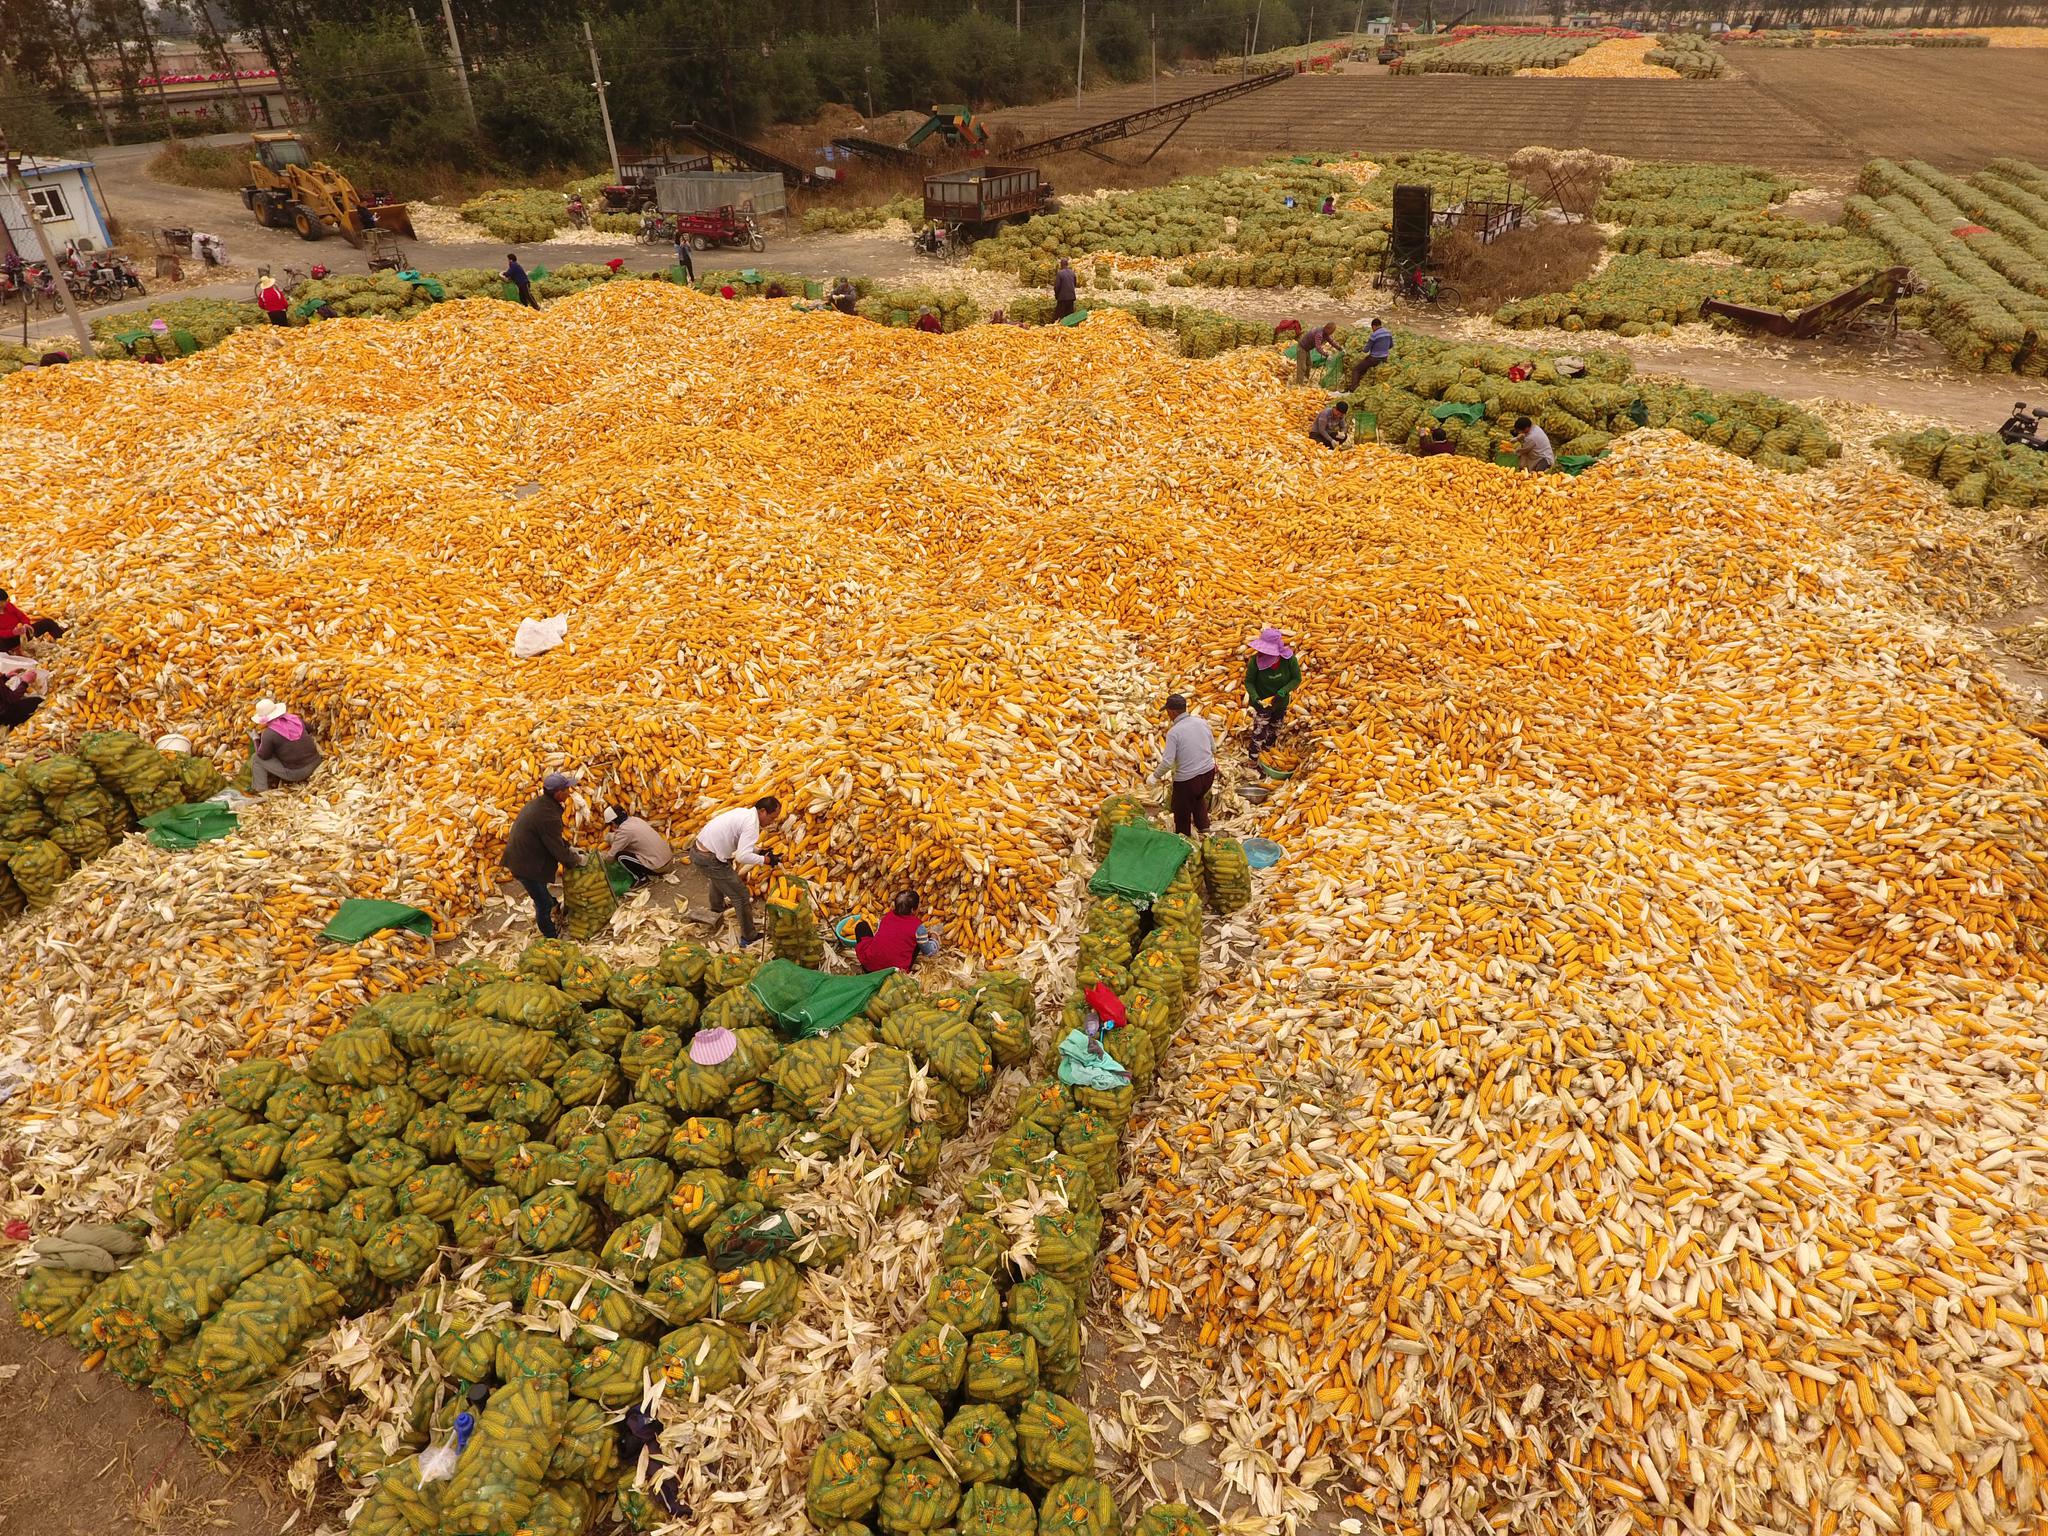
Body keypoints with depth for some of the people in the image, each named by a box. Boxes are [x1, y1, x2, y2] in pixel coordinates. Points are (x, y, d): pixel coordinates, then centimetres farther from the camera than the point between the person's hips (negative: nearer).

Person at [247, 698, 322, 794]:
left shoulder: (268, 734, -15)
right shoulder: (295, 719, 1)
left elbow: (263, 756, -1)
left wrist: (258, 736, 8)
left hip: (296, 773, -6)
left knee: (256, 758, 9)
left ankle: (260, 789, 16)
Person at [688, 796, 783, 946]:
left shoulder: (743, 812, 10)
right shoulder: (752, 824, -18)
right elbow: (743, 856, -26)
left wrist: (759, 850, 12)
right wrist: (766, 860, -15)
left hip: (698, 851, 10)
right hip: (710, 861, -10)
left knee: (719, 878, 40)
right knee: (741, 896, 1)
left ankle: (716, 911, 64)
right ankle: (749, 937, 10)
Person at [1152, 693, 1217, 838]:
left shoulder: (1173, 732, -19)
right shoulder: (1201, 722, -2)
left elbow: (1167, 762, -20)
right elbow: (1213, 748, 10)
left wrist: (1155, 775, -4)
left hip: (1186, 778, -6)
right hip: (1208, 772, 6)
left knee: (1182, 811, 15)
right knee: (1199, 798, 34)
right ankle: (1204, 828, 32)